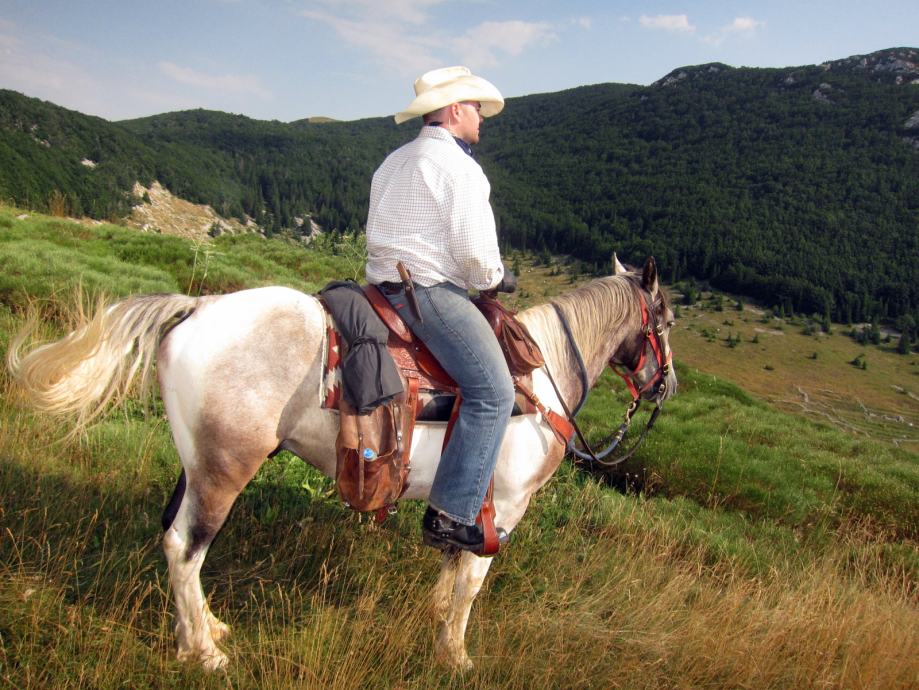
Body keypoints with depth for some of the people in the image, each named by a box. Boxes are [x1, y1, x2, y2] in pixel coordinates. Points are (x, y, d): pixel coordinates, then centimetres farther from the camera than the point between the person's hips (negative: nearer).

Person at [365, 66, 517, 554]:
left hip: (386, 283, 11)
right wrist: (496, 279, 5)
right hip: (430, 291, -11)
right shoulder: (458, 166, -8)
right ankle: (450, 517, -19)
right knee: (493, 391, -15)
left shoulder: (394, 162, 21)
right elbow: (475, 252, -16)